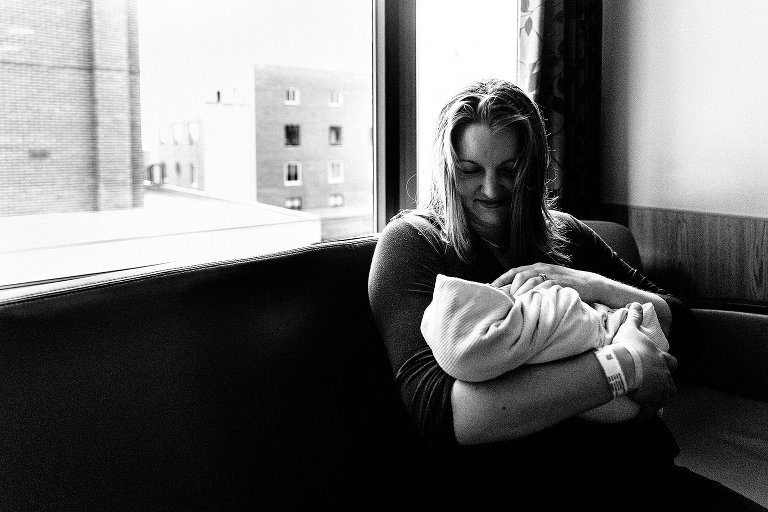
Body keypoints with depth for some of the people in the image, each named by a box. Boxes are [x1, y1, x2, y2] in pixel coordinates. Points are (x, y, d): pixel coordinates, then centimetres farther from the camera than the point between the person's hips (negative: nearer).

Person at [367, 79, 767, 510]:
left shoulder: (565, 235, 13)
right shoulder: (412, 243, -1)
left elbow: (683, 330, 10)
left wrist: (592, 285, -9)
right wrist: (620, 367, -17)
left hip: (632, 471, 6)